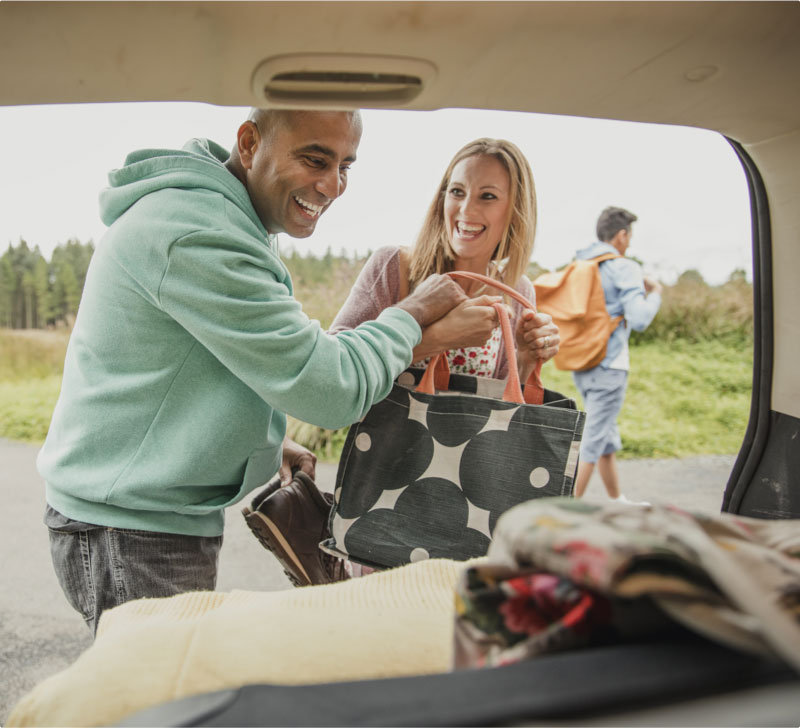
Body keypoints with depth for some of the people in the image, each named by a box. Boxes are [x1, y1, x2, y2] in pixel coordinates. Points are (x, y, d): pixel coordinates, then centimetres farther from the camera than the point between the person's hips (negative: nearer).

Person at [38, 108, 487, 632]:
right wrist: (411, 316, -11)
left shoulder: (226, 222, 10)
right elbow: (331, 387, -26)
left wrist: (268, 439, 7)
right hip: (132, 533, -10)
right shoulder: (196, 233, -25)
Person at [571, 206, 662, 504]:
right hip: (608, 366, -7)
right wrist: (655, 292, 0)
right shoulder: (625, 268, -11)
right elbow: (639, 319, -20)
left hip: (581, 365, 8)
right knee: (593, 441, -2)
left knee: (607, 434, 20)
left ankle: (618, 502, 34)